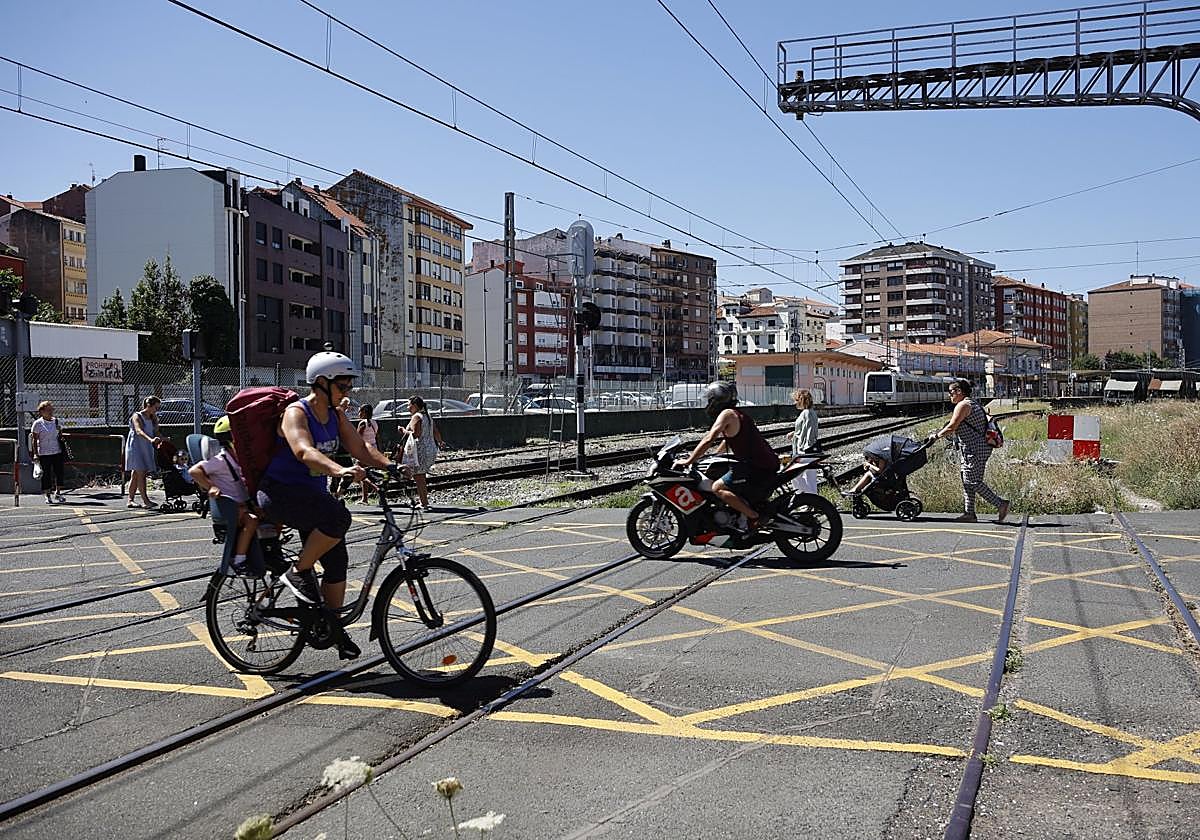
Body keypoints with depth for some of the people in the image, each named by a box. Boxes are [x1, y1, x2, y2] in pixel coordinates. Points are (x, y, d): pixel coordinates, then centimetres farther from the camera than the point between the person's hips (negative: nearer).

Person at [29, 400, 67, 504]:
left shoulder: (56, 421, 8)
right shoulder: (37, 424, -5)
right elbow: (34, 440, -5)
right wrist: (35, 453, -9)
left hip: (57, 452, 4)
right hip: (44, 453, -4)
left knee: (59, 472, 2)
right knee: (46, 474, 1)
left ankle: (58, 493, 16)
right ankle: (48, 495, 11)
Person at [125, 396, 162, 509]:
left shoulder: (152, 418, 12)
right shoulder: (137, 416, -10)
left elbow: (156, 432, 14)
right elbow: (139, 431, -26)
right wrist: (150, 439, -43)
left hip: (146, 449, 7)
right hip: (136, 447, -7)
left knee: (135, 475, 10)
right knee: (141, 473, -12)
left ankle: (130, 500, 13)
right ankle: (145, 501, -16)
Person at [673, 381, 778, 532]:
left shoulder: (727, 414, -10)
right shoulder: (737, 413, 19)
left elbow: (709, 440, -16)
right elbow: (726, 441, 32)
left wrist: (688, 461, -12)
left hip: (758, 467, -10)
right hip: (769, 463, 10)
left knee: (718, 488, -17)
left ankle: (755, 518, -18)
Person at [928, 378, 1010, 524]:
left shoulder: (963, 405, -12)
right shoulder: (973, 404, 20)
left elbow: (951, 427, -15)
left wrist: (936, 436, -3)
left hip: (974, 450, -11)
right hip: (980, 448, 11)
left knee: (974, 482, -8)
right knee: (967, 482, 11)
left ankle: (1000, 503, -8)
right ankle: (969, 514, 12)